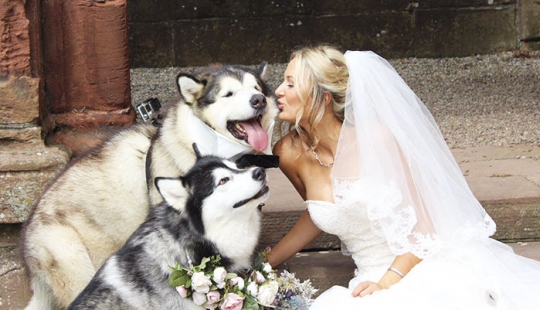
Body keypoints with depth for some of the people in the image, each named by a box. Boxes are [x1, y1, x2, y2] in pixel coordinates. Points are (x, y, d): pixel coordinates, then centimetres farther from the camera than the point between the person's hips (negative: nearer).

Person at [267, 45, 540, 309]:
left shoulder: (378, 140, -11)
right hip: (373, 283, 3)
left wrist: (388, 281, -17)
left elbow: (422, 223, -5)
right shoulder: (291, 153, 1)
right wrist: (267, 262, 24)